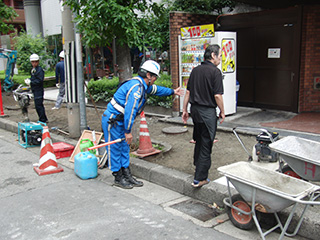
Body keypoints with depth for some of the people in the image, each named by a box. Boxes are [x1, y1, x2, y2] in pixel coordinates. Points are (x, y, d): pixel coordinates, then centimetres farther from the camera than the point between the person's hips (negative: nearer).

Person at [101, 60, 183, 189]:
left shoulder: (143, 85, 9)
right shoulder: (136, 87, -24)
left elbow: (155, 89, 31)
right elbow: (130, 110, -28)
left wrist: (172, 91, 41)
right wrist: (128, 131, -25)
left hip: (120, 120, 11)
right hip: (112, 120, -11)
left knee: (124, 147, 13)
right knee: (115, 148, 1)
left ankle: (127, 175, 22)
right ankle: (118, 178, 11)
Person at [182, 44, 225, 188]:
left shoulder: (195, 70, 8)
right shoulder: (215, 71, -12)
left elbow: (188, 91, 9)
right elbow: (217, 95, -15)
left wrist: (184, 109, 14)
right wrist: (222, 111, -3)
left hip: (195, 109, 7)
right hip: (208, 111, -7)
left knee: (199, 139, 23)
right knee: (206, 144, -1)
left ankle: (198, 164, 39)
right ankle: (199, 178, 2)